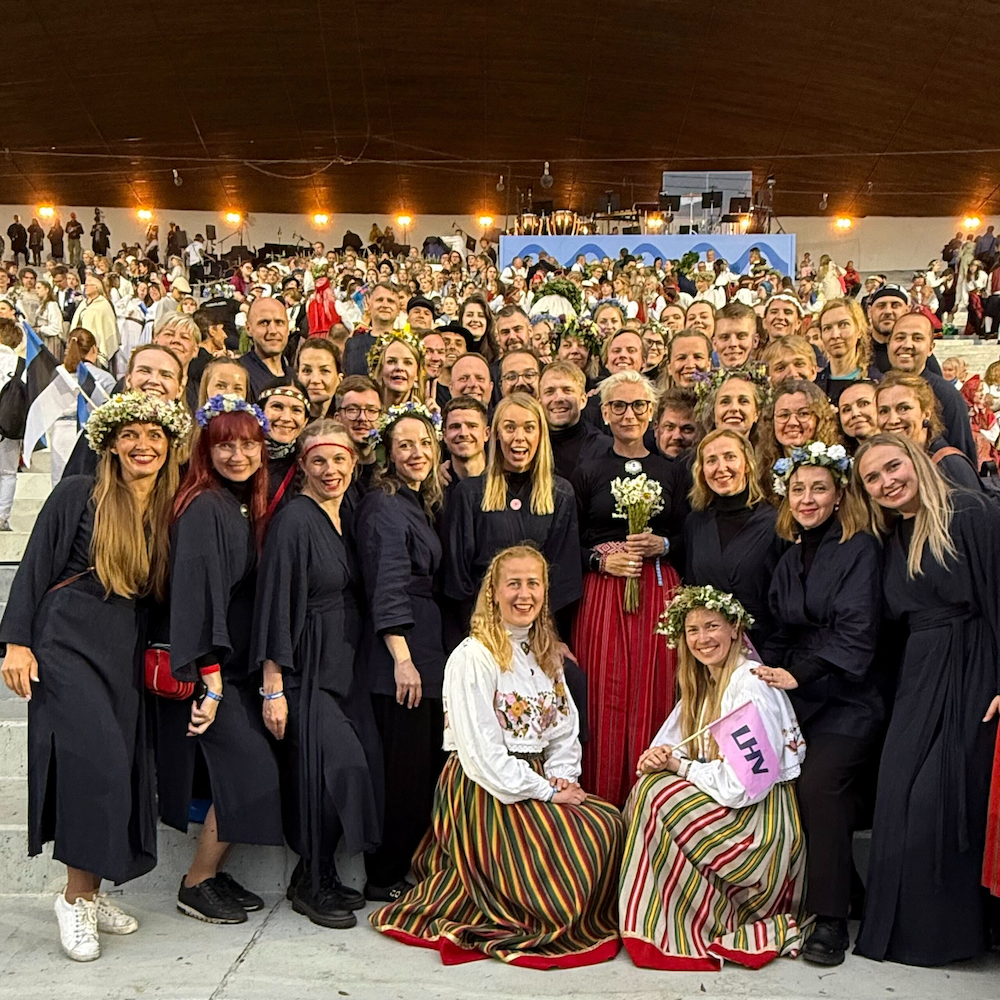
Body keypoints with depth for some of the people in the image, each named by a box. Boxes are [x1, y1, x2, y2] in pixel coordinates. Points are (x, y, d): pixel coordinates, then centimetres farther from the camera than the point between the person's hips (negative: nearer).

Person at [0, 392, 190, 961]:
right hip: (66, 641, -5)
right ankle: (76, 898, 3)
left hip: (127, 651, 5)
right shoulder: (78, 496, -5)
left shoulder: (171, 510, 8)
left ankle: (91, 892, 20)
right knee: (94, 760, -13)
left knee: (121, 766, 5)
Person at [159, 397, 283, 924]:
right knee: (249, 768, -7)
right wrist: (209, 677, -23)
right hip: (210, 667, -8)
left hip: (238, 662, 8)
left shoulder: (247, 506, 10)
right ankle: (197, 884, 11)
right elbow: (199, 592, -21)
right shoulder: (204, 508, -16)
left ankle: (210, 874, 24)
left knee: (242, 771, 8)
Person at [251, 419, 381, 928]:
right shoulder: (293, 519, -13)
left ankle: (321, 876, 23)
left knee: (352, 764, 5)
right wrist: (273, 687, -19)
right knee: (336, 766, -10)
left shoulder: (347, 517, 10)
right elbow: (275, 604, -16)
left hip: (344, 661, 7)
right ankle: (310, 883, 10)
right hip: (307, 662, -7)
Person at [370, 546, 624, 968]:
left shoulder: (546, 655, 15)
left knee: (610, 824, -16)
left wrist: (563, 777, -5)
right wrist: (544, 791, -17)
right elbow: (480, 749, -18)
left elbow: (564, 728, 15)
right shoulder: (473, 656, -12)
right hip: (483, 791, -7)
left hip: (536, 780, 8)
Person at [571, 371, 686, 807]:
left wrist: (662, 545, -7)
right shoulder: (588, 473, 6)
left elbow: (690, 540, 12)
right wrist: (600, 560, -10)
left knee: (653, 697, 1)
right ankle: (604, 803, 9)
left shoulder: (672, 472, 10)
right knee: (605, 699, -2)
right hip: (603, 595, -1)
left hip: (659, 593, 1)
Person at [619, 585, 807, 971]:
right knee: (647, 788, -4)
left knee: (655, 795, -17)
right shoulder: (702, 685, 10)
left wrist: (678, 764, -13)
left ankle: (723, 929, -7)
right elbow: (666, 747, 10)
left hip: (763, 823, -8)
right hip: (731, 812, 9)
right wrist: (654, 761, -13)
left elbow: (744, 785, -23)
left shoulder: (752, 686, -18)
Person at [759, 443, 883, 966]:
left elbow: (855, 632, -13)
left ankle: (831, 919, -11)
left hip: (847, 697, -6)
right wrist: (767, 673, 3)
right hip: (796, 696, 6)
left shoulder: (859, 548, -5)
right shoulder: (789, 560, 16)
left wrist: (800, 674, -15)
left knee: (817, 784, -23)